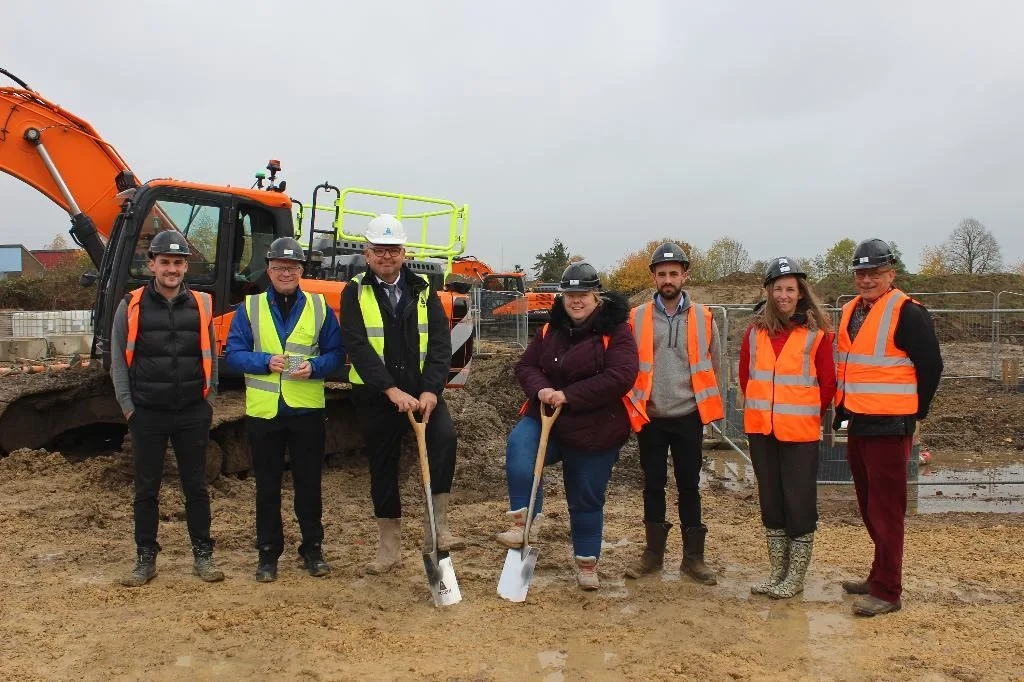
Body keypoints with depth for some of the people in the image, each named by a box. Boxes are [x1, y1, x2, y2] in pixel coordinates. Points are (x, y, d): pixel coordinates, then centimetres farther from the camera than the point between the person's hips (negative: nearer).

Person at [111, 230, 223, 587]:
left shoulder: (201, 305, 4)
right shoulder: (131, 306, 0)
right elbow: (118, 361, 2)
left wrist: (207, 400, 4)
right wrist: (128, 407, -2)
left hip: (193, 414, 1)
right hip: (147, 414, 0)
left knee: (195, 486, 8)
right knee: (146, 489, 9)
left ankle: (203, 555, 19)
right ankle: (145, 559, 21)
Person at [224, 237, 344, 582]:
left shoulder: (320, 307, 5)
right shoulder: (249, 308, 5)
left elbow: (335, 353, 5)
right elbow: (233, 353, 1)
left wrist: (314, 367, -15)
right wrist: (266, 362, -17)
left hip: (307, 411, 0)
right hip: (262, 411, 0)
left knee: (309, 483, 8)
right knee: (267, 486, 10)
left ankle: (312, 550, 22)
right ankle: (268, 553, 22)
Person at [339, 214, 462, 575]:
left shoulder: (423, 290, 4)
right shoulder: (355, 292, -2)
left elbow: (440, 343, -4)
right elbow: (358, 346, -14)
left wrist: (430, 390, -19)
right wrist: (391, 390, -25)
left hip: (422, 389, 1)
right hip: (375, 394, 0)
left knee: (444, 436, -26)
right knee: (382, 467, 8)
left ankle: (436, 526, -16)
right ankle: (389, 547, 24)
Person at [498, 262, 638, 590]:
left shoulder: (616, 332, -11)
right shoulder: (550, 330, 5)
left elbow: (620, 377, -22)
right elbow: (526, 366, 6)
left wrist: (569, 396, -24)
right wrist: (540, 390, -17)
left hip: (594, 430, -3)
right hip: (546, 418, 3)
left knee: (587, 500, 9)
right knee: (518, 446, -31)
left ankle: (587, 563, 30)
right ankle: (523, 521, -24)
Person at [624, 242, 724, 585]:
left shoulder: (702, 317, 1)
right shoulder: (636, 318, -1)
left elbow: (713, 366, 9)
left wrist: (710, 407, 8)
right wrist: (633, 404, 1)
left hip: (688, 417, 0)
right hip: (650, 417, 0)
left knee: (689, 486, 7)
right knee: (653, 485, 10)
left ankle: (693, 557, 19)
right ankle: (653, 552, 23)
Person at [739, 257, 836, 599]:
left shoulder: (816, 332, -6)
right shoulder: (756, 331, 5)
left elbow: (828, 383, -3)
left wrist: (808, 414, 3)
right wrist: (762, 409, 13)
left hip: (800, 431, -4)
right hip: (761, 430, 4)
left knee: (799, 503, 3)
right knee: (770, 500, 13)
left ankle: (795, 576, 17)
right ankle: (777, 571, 26)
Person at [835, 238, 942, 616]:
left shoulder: (907, 312, -12)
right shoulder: (851, 311, 12)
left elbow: (931, 366, -10)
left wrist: (915, 413, -3)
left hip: (889, 428, -8)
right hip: (857, 425, 8)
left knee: (885, 510, -3)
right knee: (868, 507, 17)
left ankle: (887, 592, 6)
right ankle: (881, 574, 31)